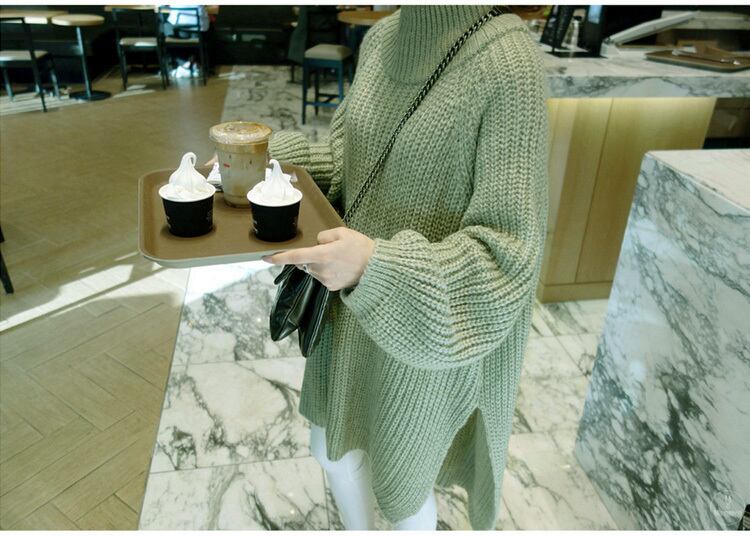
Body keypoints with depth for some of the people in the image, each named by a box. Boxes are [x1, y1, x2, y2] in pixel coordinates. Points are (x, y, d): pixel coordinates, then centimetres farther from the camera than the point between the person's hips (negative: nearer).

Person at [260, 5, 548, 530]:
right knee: (331, 447, 27)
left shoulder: (510, 65, -25)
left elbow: (508, 251, -25)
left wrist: (379, 266, -36)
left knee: (400, 483, 19)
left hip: (436, 324, -6)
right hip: (358, 300, 7)